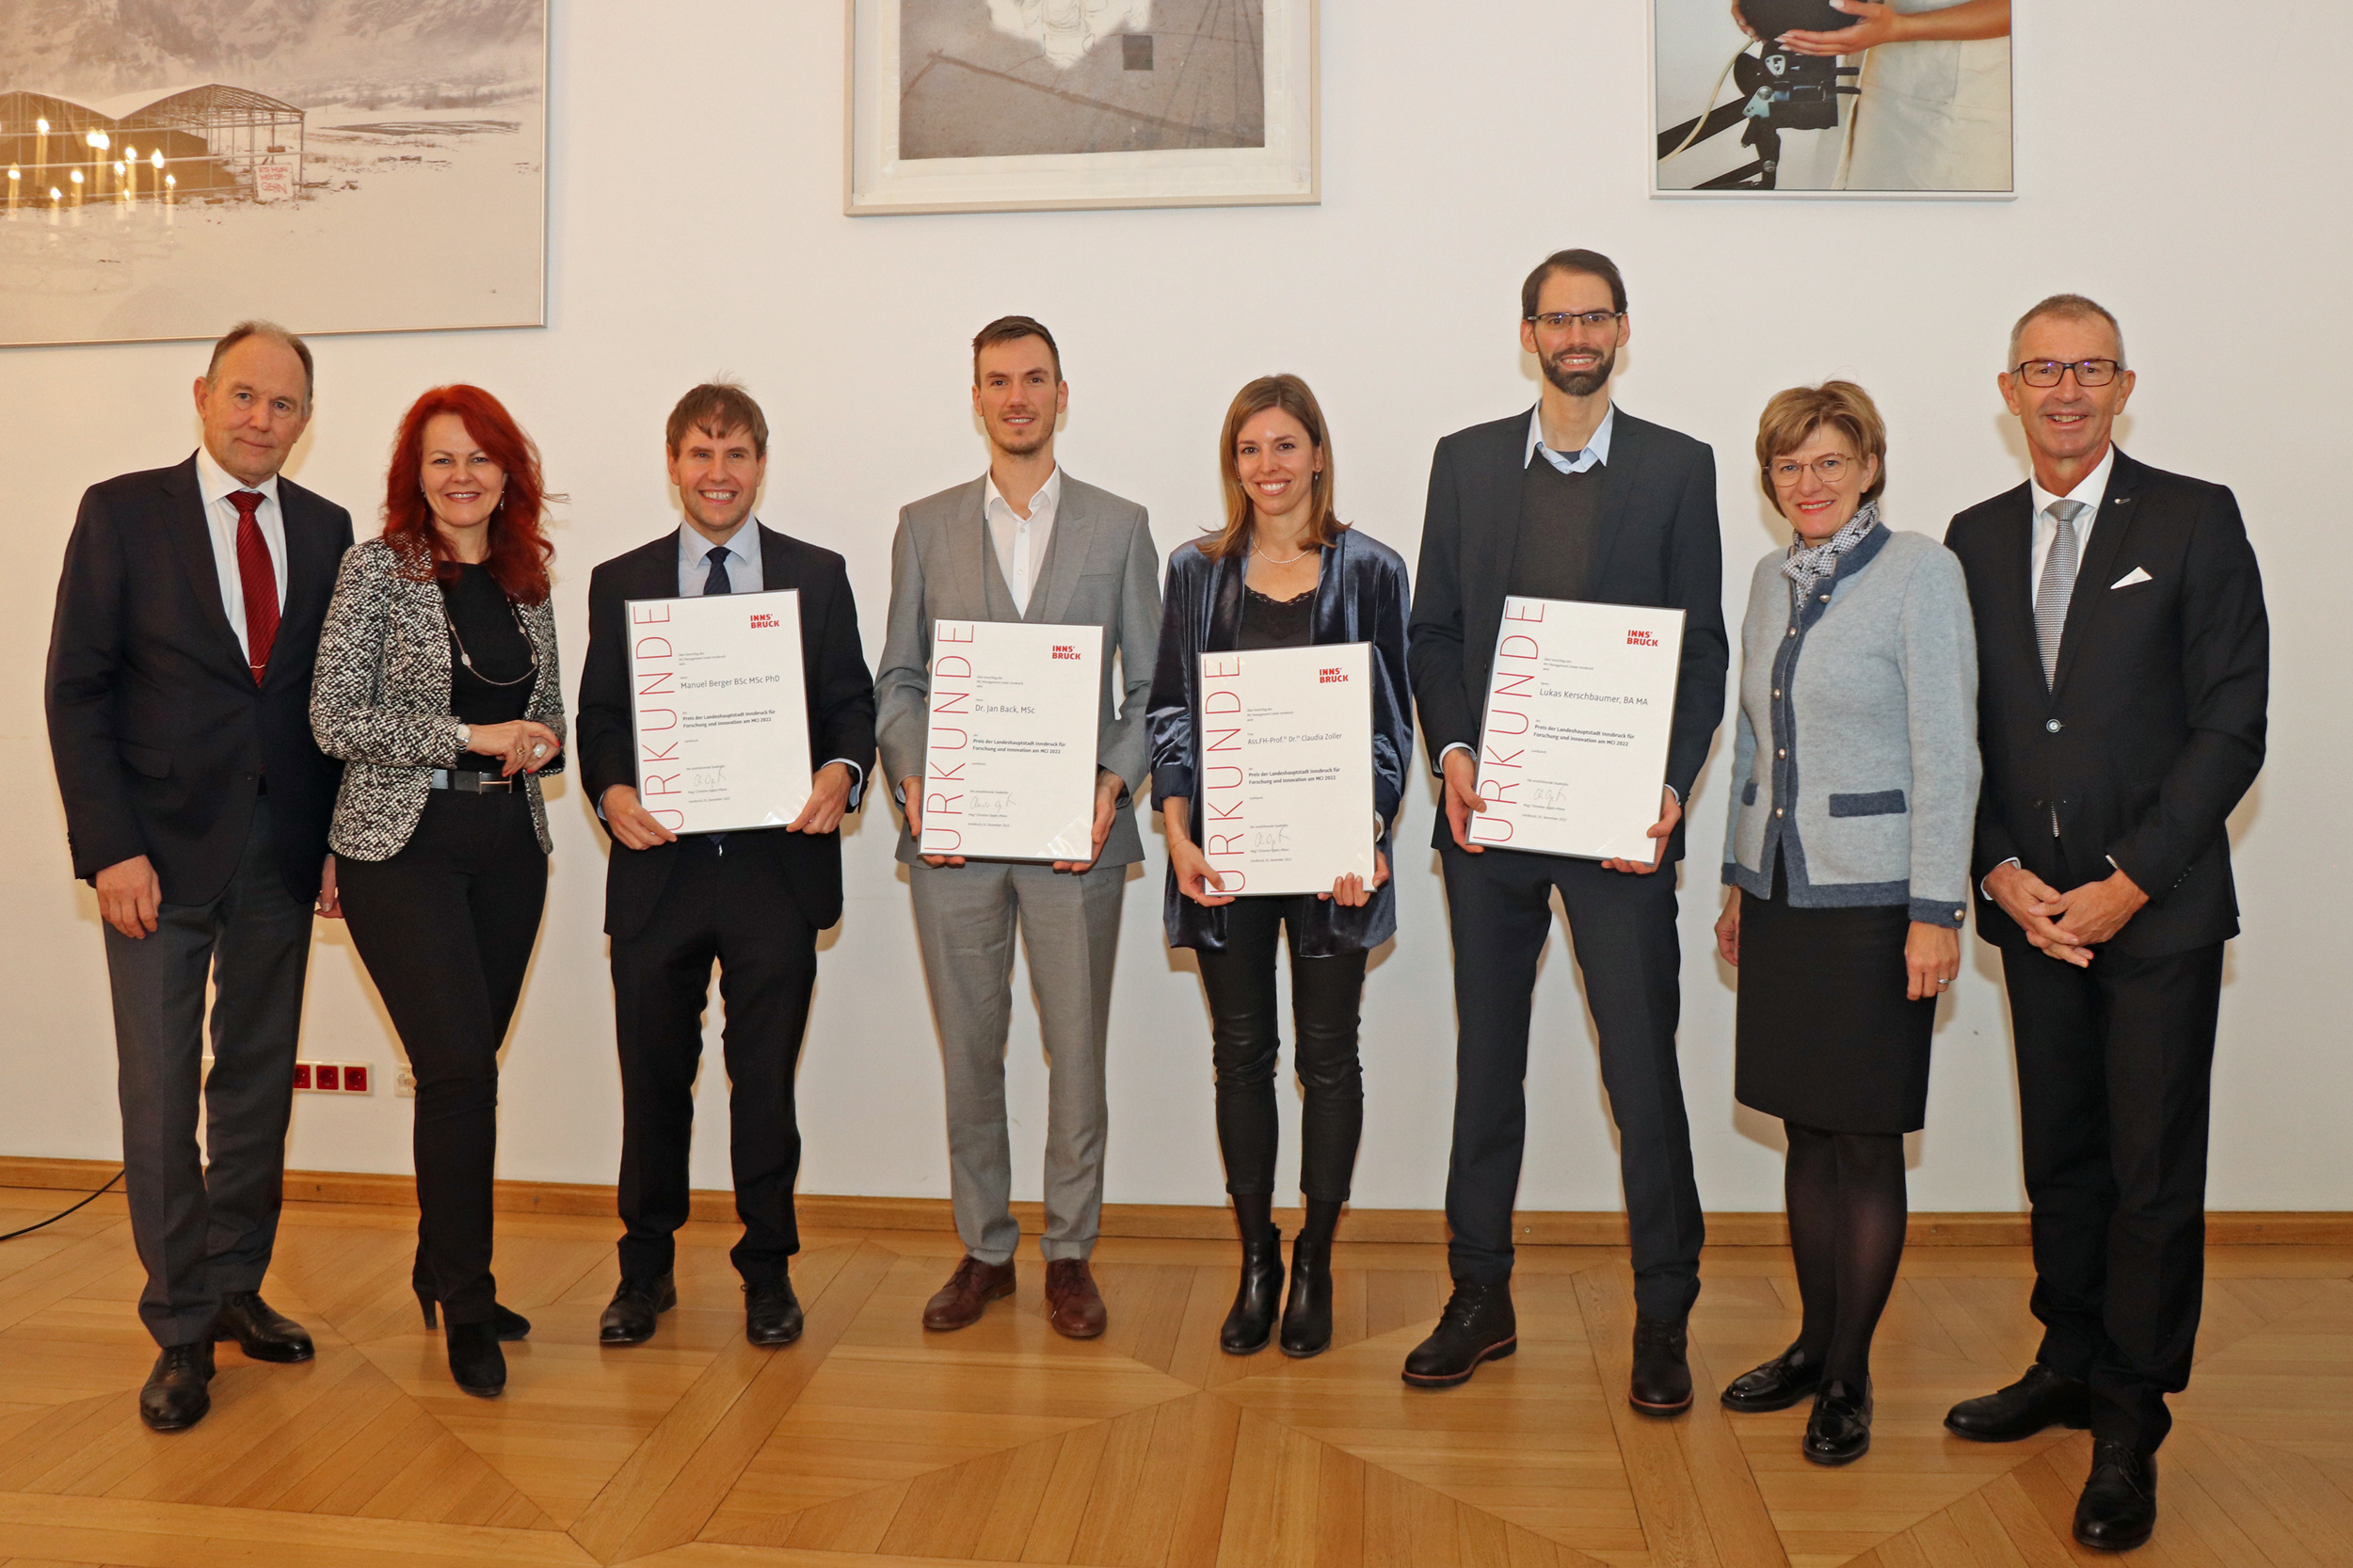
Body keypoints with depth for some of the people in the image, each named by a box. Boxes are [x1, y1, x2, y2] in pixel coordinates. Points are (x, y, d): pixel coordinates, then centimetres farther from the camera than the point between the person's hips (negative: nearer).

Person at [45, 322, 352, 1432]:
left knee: (258, 1082, 12)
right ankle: (181, 1331, 15)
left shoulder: (325, 530, 8)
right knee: (160, 1094, 1)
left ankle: (235, 1288, 28)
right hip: (162, 849, -3)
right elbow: (76, 690, -4)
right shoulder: (122, 512, -1)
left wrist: (337, 838, 2)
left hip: (281, 850, 3)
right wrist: (110, 848, -11)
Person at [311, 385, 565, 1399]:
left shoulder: (526, 581, 11)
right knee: (460, 1068, -11)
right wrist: (470, 735, -15)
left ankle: (443, 1272, 27)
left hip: (510, 846, 5)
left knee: (468, 1067, 10)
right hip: (404, 847, -5)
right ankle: (465, 1302, 5)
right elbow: (335, 719, -9)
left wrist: (541, 741, -3)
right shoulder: (378, 569, -4)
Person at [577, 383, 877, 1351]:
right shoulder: (619, 583, 10)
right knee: (652, 1080, 10)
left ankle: (768, 1272, 23)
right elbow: (598, 717, 8)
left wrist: (841, 771, -15)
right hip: (658, 868, 1)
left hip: (777, 867, -1)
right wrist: (611, 791, -11)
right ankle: (646, 1270, 27)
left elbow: (852, 703, 6)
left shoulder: (818, 577, 8)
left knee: (766, 1083, 7)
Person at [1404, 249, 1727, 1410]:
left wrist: (1669, 785, -10)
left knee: (1642, 1065, 1)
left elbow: (1702, 644, 2)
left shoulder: (1678, 467, 5)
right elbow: (1433, 629, 8)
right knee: (1486, 1061, 11)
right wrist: (1452, 754, -7)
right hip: (1489, 810, 2)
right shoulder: (1466, 460, 10)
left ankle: (1662, 1320, 16)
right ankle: (1480, 1300, 24)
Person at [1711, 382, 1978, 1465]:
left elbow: (1947, 752, -12)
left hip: (1875, 896, -6)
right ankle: (1813, 1343, 27)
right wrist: (1738, 879, 16)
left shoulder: (1920, 573, -8)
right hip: (1783, 890, 6)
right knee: (1807, 1127, 13)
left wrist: (1933, 911, -15)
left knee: (1867, 1137, 3)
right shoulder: (1772, 579, 11)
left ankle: (1849, 1375, 16)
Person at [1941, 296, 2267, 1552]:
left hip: (2157, 909, -3)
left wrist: (2127, 883, -12)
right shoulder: (1976, 539, 9)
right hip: (2032, 903, 4)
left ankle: (2130, 1425, 15)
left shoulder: (2195, 520, -3)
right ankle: (2070, 1366, 30)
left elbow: (2230, 727, -7)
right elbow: (1962, 730, 9)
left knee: (2153, 1174, 2)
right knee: (2058, 1155, 14)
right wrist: (2003, 872, -4)